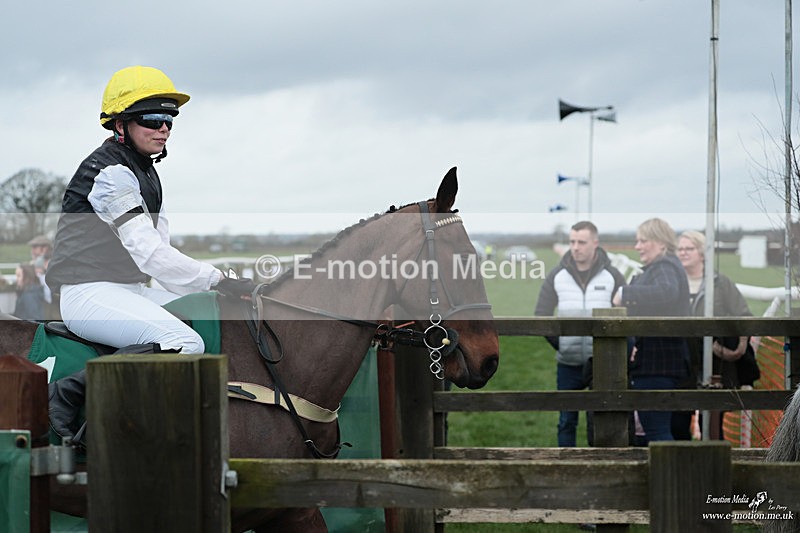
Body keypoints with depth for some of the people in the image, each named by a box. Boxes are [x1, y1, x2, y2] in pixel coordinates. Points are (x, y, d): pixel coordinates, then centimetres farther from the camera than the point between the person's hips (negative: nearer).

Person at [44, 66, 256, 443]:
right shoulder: (109, 173, -15)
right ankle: (70, 393, -28)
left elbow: (160, 245, 16)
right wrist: (217, 282, -22)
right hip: (88, 290, -10)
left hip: (130, 289, 10)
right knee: (185, 344, -29)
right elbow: (148, 253, -22)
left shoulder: (146, 173, 17)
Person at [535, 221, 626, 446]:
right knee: (567, 422, 5)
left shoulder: (612, 276, -1)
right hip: (568, 364, 2)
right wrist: (559, 344, -6)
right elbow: (541, 316, 3)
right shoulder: (556, 276, 3)